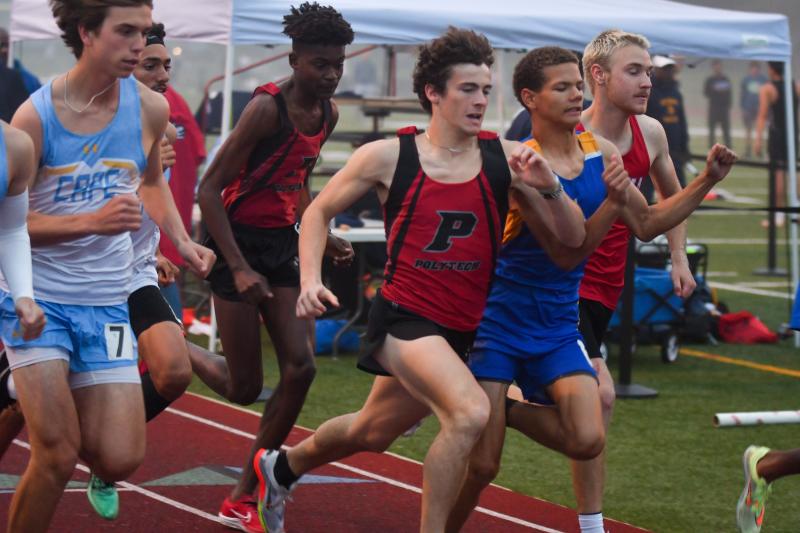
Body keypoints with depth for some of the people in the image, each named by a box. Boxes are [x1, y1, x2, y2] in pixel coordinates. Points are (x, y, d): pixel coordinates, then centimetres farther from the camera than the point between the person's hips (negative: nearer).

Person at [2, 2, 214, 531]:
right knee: (57, 456, -13)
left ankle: (55, 409, 29)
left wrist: (182, 240, 7)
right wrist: (93, 221, -24)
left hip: (107, 303, 4)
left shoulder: (150, 109, -2)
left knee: (120, 460, -2)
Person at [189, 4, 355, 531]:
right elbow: (210, 189, -20)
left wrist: (321, 236, 9)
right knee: (244, 387, -4)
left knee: (301, 367, -6)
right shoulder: (268, 108, -20)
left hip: (283, 244, 7)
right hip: (239, 243, -7)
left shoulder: (328, 113, 4)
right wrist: (239, 269, -24)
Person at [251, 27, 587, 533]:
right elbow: (319, 211, 7)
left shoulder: (505, 158, -3)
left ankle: (282, 467, 52)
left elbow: (572, 237, -2)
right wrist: (311, 279, -7)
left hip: (464, 329, 5)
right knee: (470, 413, -30)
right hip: (404, 315, -5)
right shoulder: (388, 156, -7)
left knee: (371, 433, 22)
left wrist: (548, 186, -20)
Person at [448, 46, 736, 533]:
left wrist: (708, 181, 3)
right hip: (499, 322, -5)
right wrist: (613, 201, -32)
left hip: (558, 327, 6)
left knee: (587, 440, -16)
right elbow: (564, 254, -21)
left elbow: (647, 223, 13)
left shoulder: (600, 151, 3)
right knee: (482, 464, -7)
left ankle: (509, 409, 11)